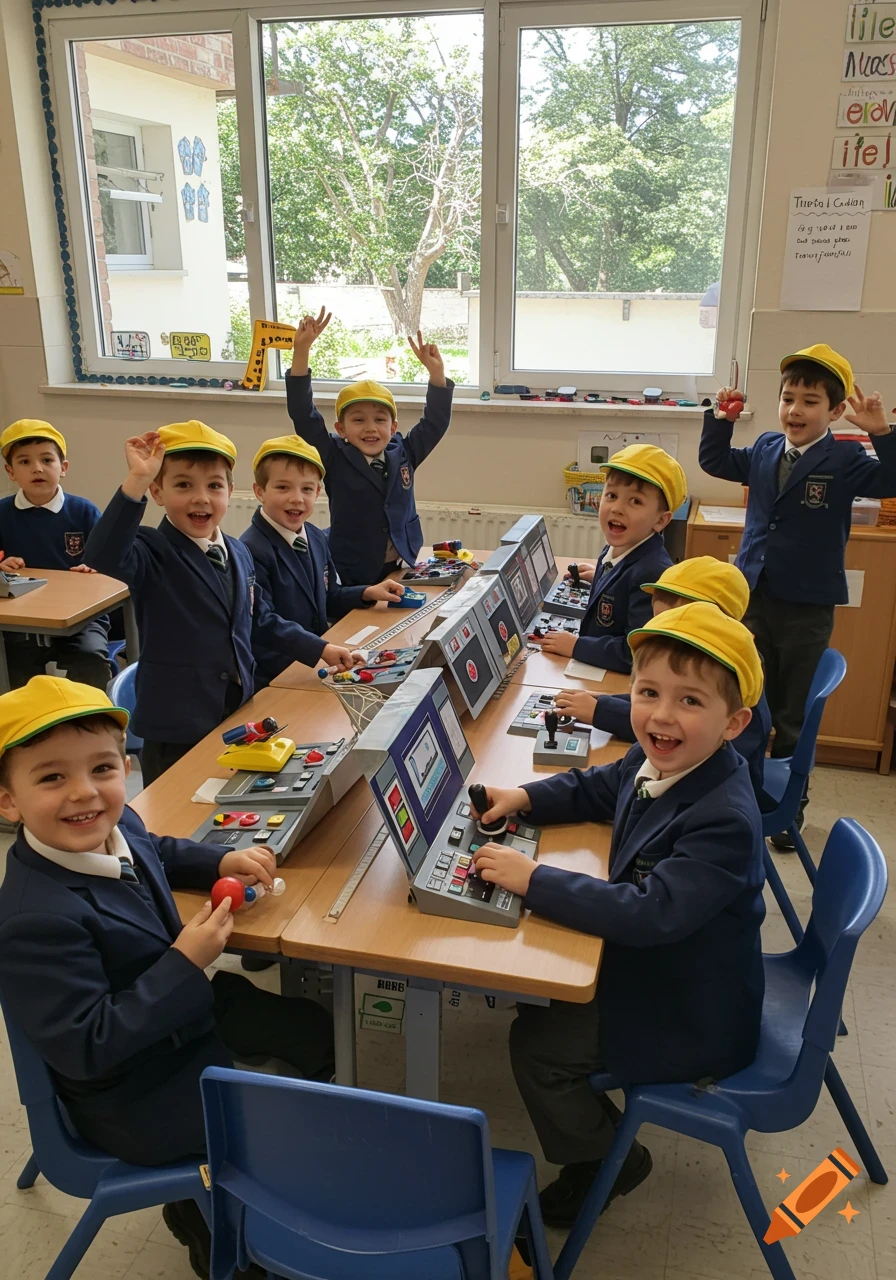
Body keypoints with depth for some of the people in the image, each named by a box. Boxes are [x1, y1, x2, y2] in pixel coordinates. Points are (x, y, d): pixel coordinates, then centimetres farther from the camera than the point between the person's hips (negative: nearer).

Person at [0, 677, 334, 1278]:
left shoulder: (115, 826, -12)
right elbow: (87, 1050, -31)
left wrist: (220, 862, -5)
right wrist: (186, 963, -32)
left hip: (186, 1010, 8)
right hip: (139, 1098, -8)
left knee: (318, 1033, 18)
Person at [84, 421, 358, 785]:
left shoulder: (240, 554, 8)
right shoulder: (152, 553, -12)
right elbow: (102, 557, -35)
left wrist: (318, 649, 19)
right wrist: (136, 480, -40)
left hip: (238, 717, 6)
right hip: (176, 729, -6)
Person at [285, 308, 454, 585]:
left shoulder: (403, 454, 2)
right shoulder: (334, 460, -8)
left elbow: (435, 420, 2)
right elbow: (303, 415, -16)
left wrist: (436, 372, -13)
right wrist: (301, 350, -25)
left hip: (400, 570, 3)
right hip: (351, 576, -3)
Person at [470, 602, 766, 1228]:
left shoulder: (723, 821, -35)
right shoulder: (658, 761, -7)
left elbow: (649, 915, -40)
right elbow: (594, 789, 13)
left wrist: (534, 879, -35)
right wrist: (522, 798, -4)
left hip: (692, 1019, -8)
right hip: (652, 963, 8)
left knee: (537, 1042, -5)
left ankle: (605, 1160, 22)